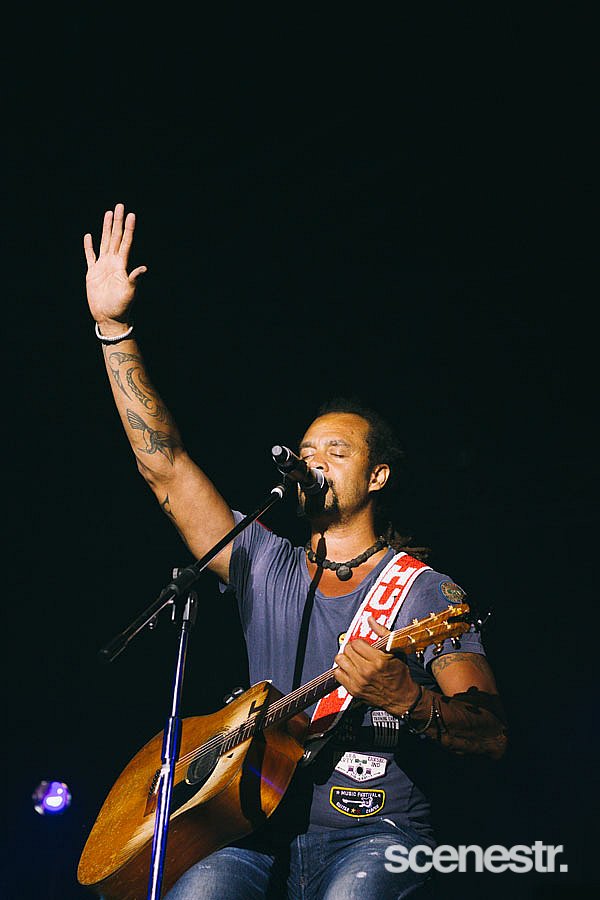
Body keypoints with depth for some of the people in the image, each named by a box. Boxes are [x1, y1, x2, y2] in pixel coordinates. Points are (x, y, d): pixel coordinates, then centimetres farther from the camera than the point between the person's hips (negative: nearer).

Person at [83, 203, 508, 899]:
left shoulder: (428, 593, 3)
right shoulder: (264, 566, 14)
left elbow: (491, 734, -7)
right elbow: (165, 468, 8)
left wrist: (407, 698, -29)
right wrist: (113, 326, 4)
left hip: (374, 834, -3)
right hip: (264, 831, 3)